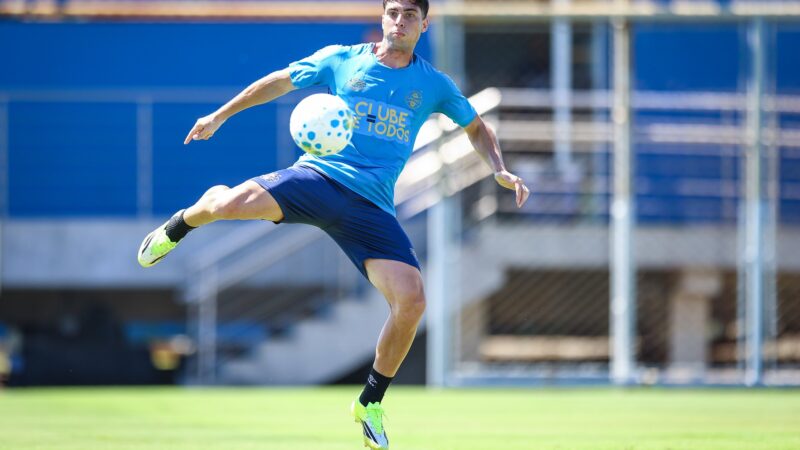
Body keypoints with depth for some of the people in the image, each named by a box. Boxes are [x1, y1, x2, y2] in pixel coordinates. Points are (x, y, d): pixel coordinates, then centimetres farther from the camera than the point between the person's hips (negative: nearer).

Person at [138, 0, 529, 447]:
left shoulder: (435, 85, 10)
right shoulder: (340, 60, 7)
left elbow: (477, 128, 25)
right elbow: (279, 82, 20)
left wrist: (501, 170, 7)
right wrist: (220, 116, 18)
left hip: (371, 207, 1)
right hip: (318, 175, -1)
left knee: (411, 300, -18)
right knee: (230, 202, -28)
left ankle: (371, 403, 5)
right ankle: (178, 226, 13)